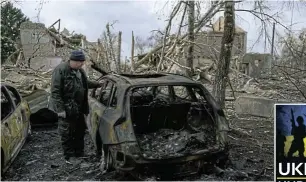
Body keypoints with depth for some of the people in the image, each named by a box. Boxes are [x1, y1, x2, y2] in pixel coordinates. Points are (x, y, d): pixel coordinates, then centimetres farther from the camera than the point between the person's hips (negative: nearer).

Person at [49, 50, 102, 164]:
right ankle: (69, 157, 19)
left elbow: (86, 83, 25)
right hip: (66, 109, -8)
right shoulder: (60, 70, -18)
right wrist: (60, 109, -22)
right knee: (67, 134, 4)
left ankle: (79, 154, 33)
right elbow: (55, 92, -19)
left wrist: (99, 84, 16)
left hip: (79, 108, 8)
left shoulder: (80, 70, 7)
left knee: (80, 131, 17)